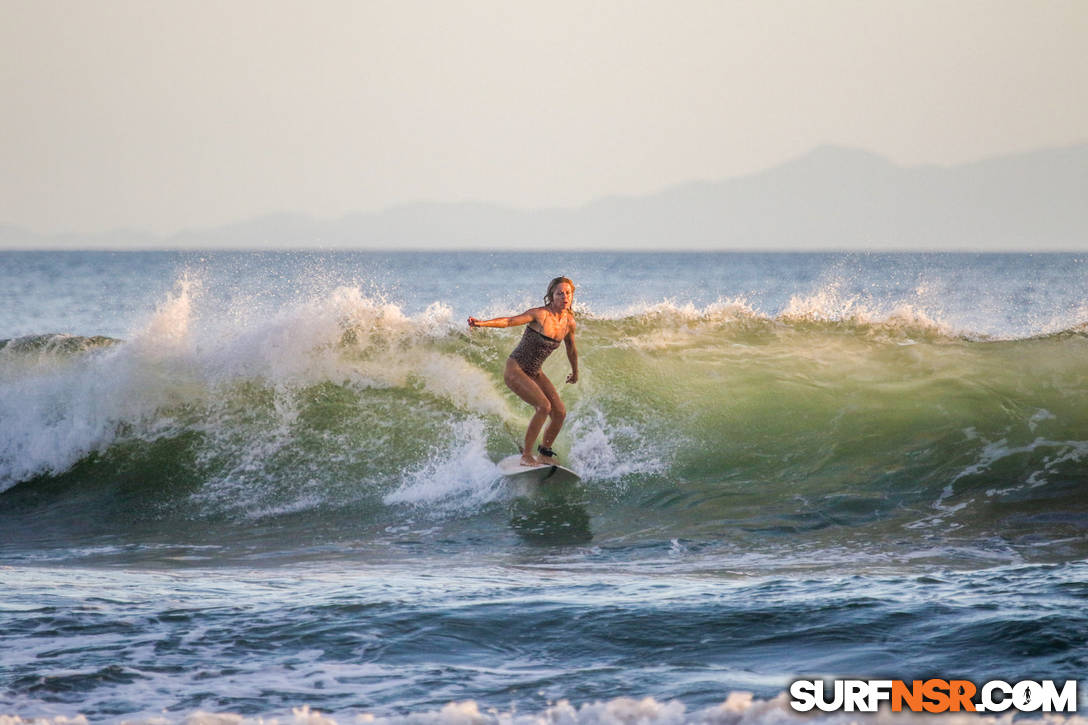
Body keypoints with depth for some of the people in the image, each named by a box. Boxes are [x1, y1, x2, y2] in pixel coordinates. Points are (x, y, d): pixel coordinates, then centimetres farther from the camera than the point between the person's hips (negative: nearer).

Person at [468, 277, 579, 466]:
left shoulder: (569, 322, 1)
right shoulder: (540, 315, -19)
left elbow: (571, 348, 19)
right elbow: (510, 321, -27)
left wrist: (575, 371, 34)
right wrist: (482, 323, -43)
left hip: (535, 372, 7)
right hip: (515, 369, -7)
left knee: (560, 412, -2)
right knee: (544, 406, -24)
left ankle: (545, 454, 18)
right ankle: (526, 455, -16)